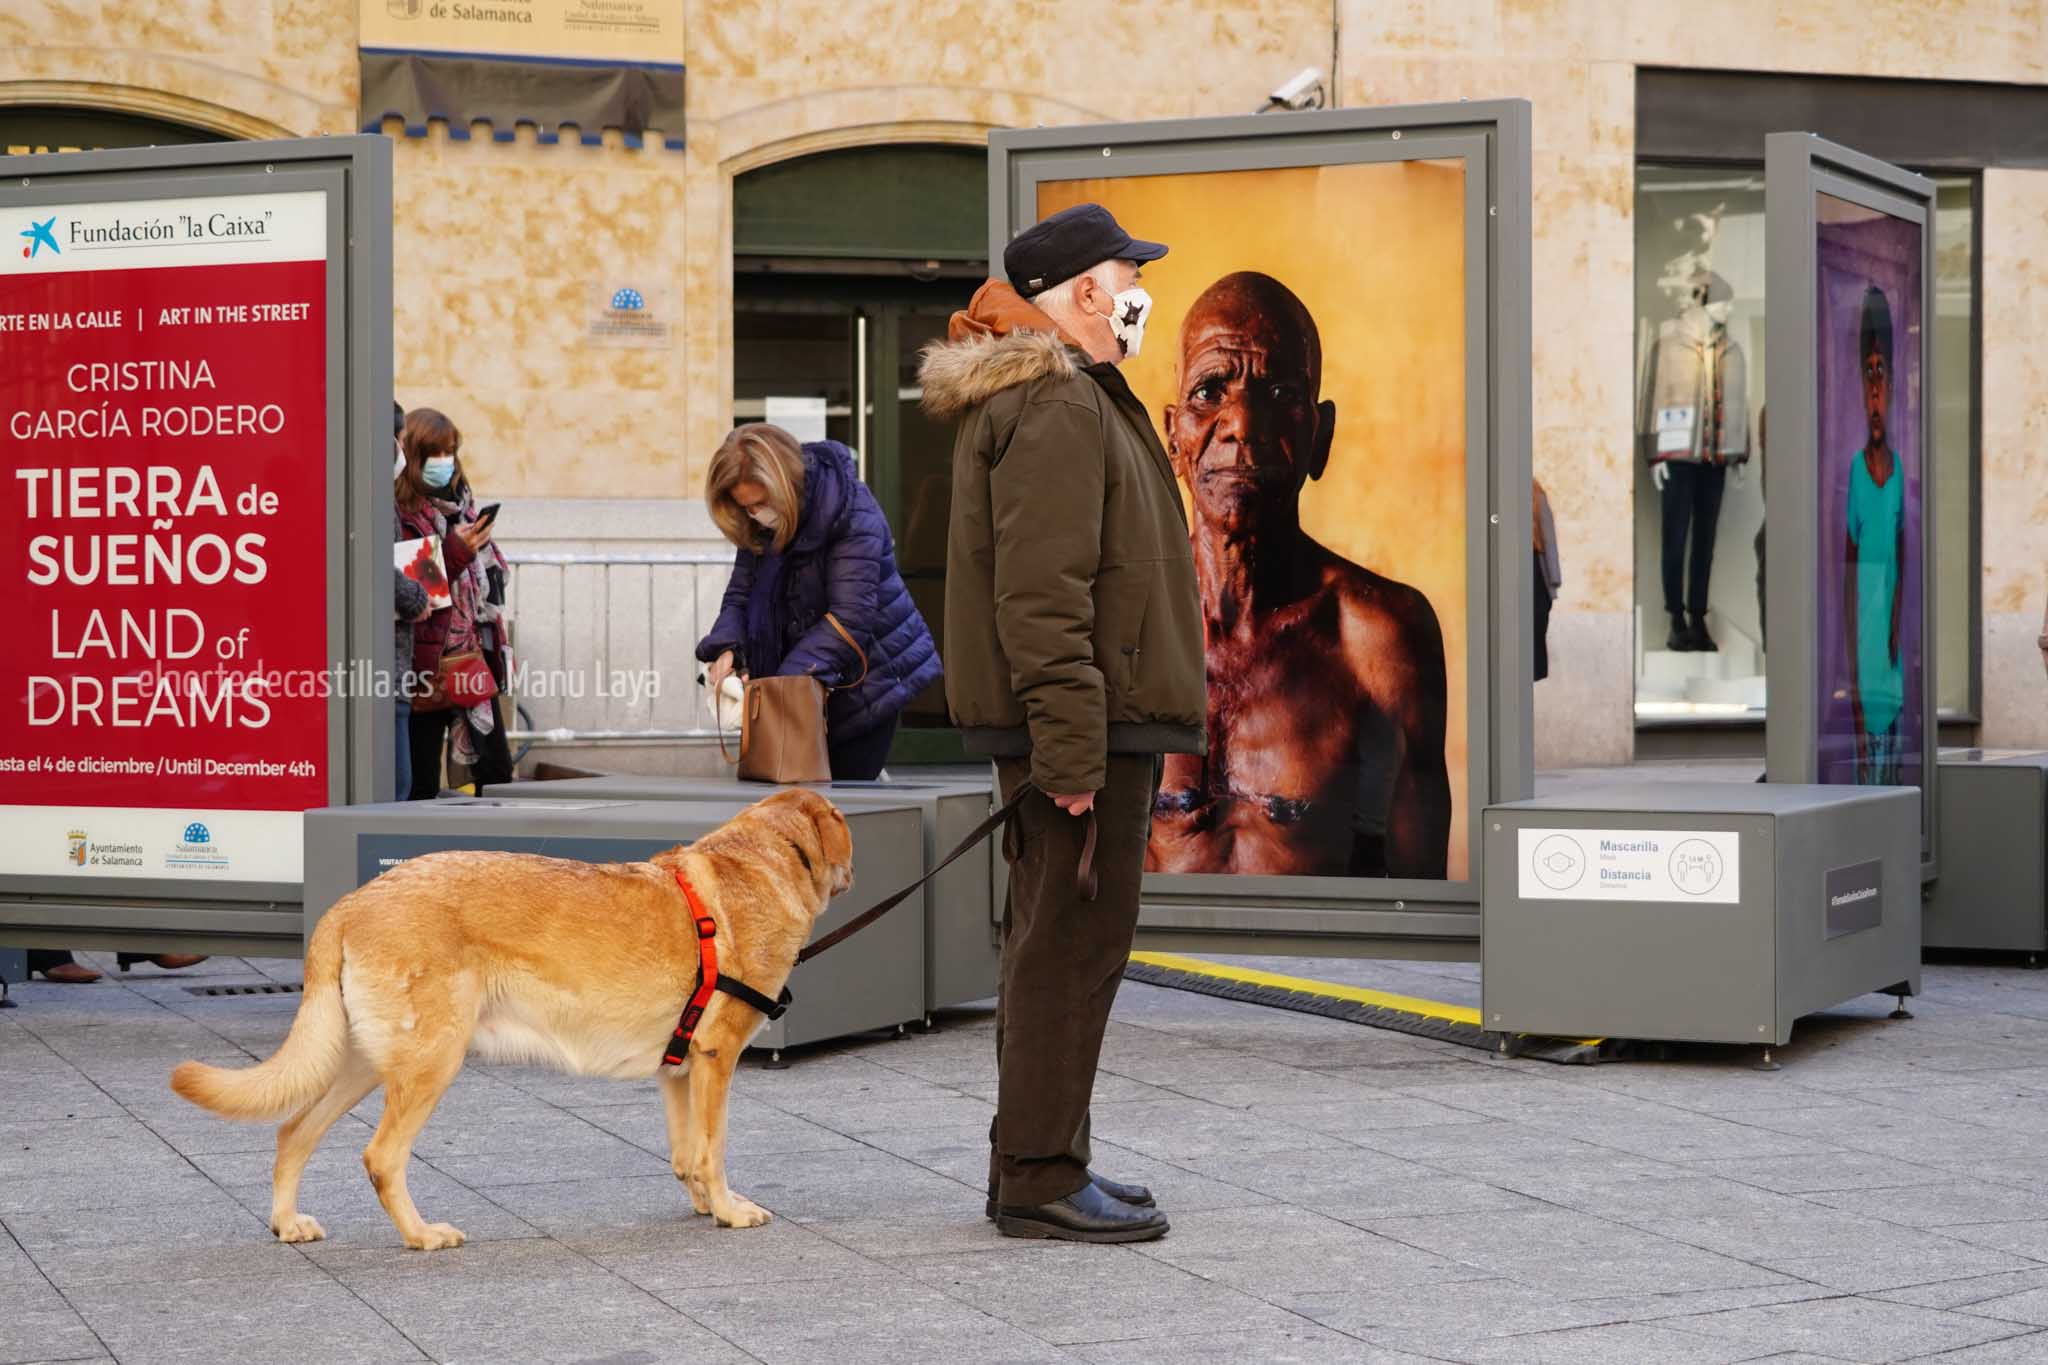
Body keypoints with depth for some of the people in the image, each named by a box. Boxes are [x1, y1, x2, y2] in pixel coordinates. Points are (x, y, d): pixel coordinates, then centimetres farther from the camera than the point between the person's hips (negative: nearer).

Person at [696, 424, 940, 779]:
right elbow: (740, 594, 2)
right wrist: (726, 648, -21)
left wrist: (788, 679, -35)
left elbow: (849, 618, -27)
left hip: (866, 678, -6)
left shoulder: (852, 512, -21)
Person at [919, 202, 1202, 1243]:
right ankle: (1039, 1178, -3)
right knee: (1073, 935, -7)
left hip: (1077, 719, 11)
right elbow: (1040, 591, -23)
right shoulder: (1056, 404, -15)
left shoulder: (1063, 394, 20)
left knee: (1055, 934, 15)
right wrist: (1071, 744, -25)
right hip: (1088, 719, -11)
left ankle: (1036, 1162, 23)